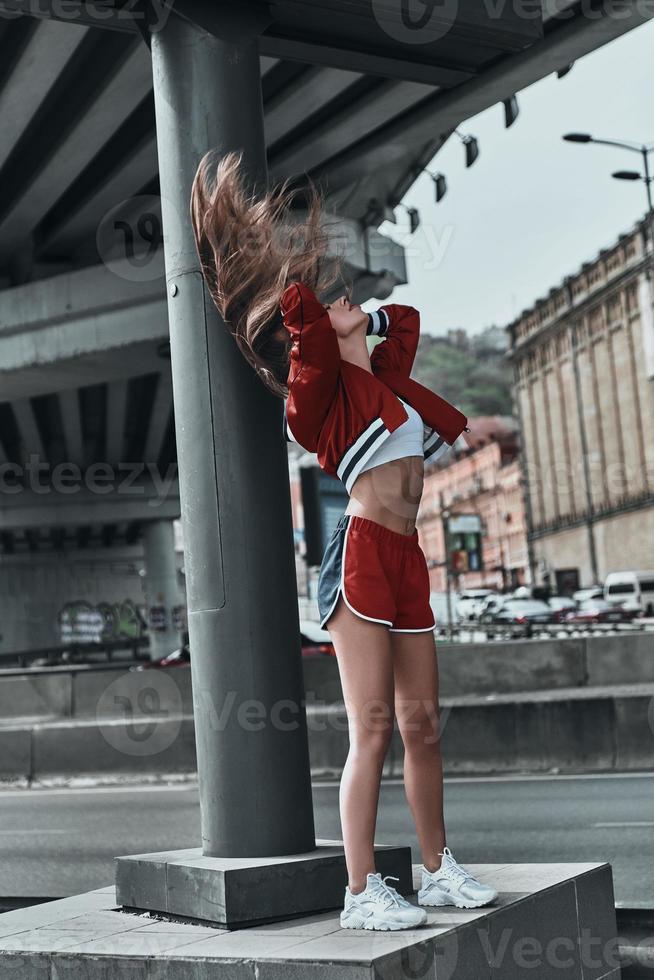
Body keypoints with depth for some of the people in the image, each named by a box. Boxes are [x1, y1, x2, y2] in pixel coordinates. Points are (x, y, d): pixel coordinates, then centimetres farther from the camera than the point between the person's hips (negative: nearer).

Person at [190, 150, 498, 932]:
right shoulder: (322, 386, -2)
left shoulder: (387, 370, 18)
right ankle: (361, 892, -1)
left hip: (406, 561, 7)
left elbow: (406, 317, 38)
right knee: (372, 728, -8)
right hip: (363, 555, -7)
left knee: (422, 723, 10)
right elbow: (298, 307, -18)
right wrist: (314, 320, 2)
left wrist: (363, 325, 29)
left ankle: (437, 870, 21)